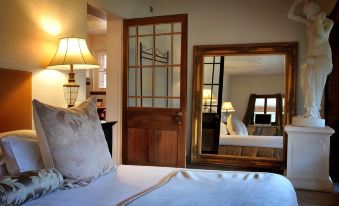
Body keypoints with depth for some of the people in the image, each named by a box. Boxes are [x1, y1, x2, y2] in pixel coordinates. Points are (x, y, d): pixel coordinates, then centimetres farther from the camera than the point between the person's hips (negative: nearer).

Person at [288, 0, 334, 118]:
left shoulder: (328, 22, 3)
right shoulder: (309, 23, 15)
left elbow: (321, 34, -16)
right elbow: (290, 15, 13)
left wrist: (319, 19, -8)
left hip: (323, 57, -5)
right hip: (310, 58, 5)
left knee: (316, 85, -21)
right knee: (307, 84, -12)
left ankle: (312, 114, -29)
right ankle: (312, 115, -11)